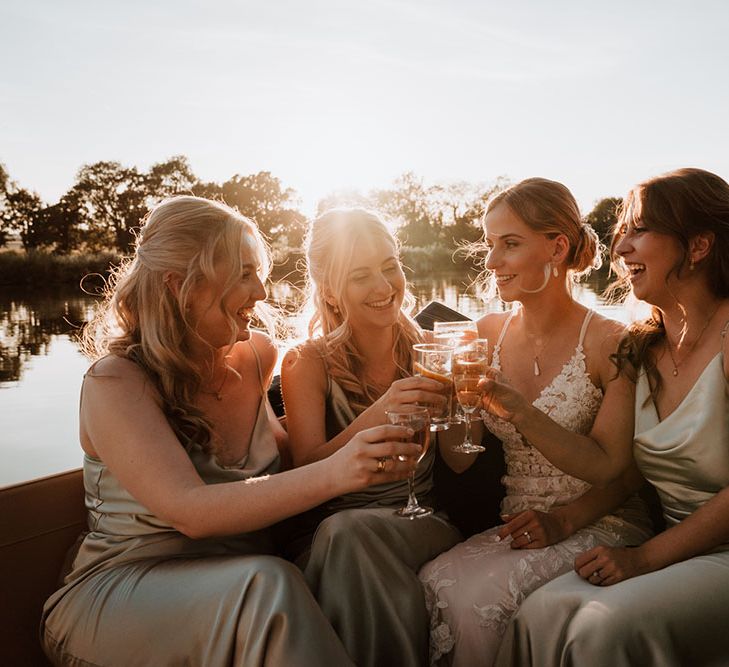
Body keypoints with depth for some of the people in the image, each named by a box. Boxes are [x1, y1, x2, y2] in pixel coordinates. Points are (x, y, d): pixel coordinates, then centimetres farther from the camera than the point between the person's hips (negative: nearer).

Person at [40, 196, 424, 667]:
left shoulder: (253, 358, 4)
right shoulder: (115, 382, -14)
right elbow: (190, 511, -28)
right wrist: (333, 474, -39)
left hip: (243, 586, 5)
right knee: (268, 587, -34)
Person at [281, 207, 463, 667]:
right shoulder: (309, 364, -2)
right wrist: (375, 417, -32)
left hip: (423, 527, 1)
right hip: (331, 538, 0)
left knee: (351, 532, -32)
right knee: (343, 531, -35)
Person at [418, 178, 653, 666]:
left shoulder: (609, 342, -10)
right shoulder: (488, 334, 5)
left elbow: (624, 471, -6)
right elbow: (461, 459, 6)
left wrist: (564, 520, -21)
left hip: (599, 524, -4)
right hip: (517, 528, 4)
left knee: (480, 595, -28)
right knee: (433, 583, -24)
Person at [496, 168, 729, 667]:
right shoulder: (640, 349, 7)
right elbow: (615, 466, 7)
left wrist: (643, 557, -16)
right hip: (675, 549, 5)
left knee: (610, 626, -29)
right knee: (544, 613, -20)